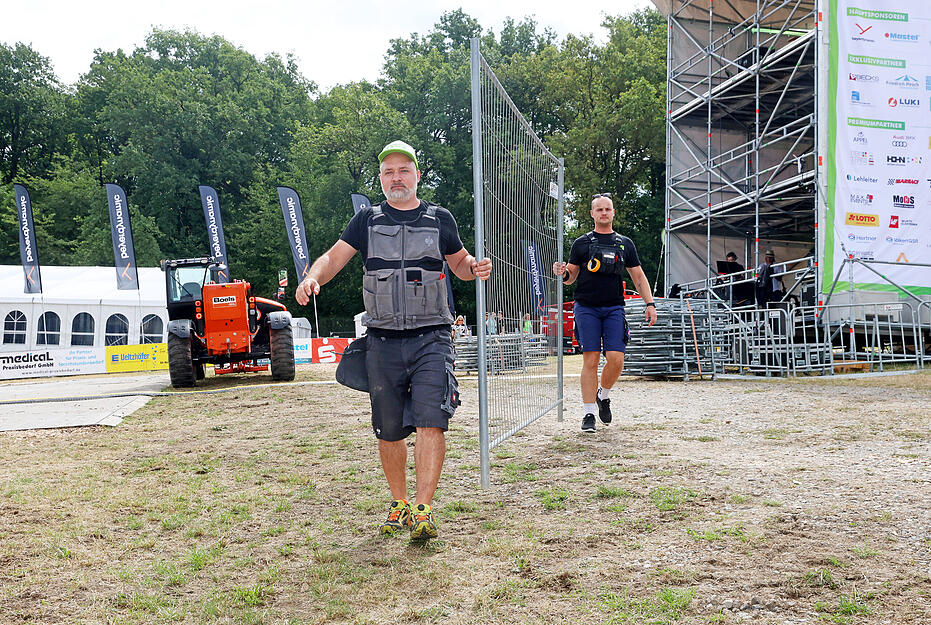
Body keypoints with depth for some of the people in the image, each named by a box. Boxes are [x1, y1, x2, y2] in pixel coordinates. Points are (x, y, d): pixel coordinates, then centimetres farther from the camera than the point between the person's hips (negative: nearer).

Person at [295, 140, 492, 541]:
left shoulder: (440, 219, 9)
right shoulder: (367, 220, 10)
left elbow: (459, 262, 20)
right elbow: (335, 256, 3)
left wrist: (476, 268, -3)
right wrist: (312, 278, -18)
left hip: (431, 338, -1)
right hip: (383, 341, 2)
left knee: (430, 421, -15)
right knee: (389, 430, 8)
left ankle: (423, 509, -11)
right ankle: (399, 503, 24)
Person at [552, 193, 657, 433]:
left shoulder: (625, 244, 13)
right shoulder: (581, 243, 8)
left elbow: (638, 276, 16)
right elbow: (571, 277, 9)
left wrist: (650, 303, 6)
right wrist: (563, 274, -14)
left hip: (614, 308, 2)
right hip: (587, 308, -2)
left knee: (616, 359, -10)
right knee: (590, 360, -6)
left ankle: (604, 395, 19)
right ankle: (588, 414, 2)